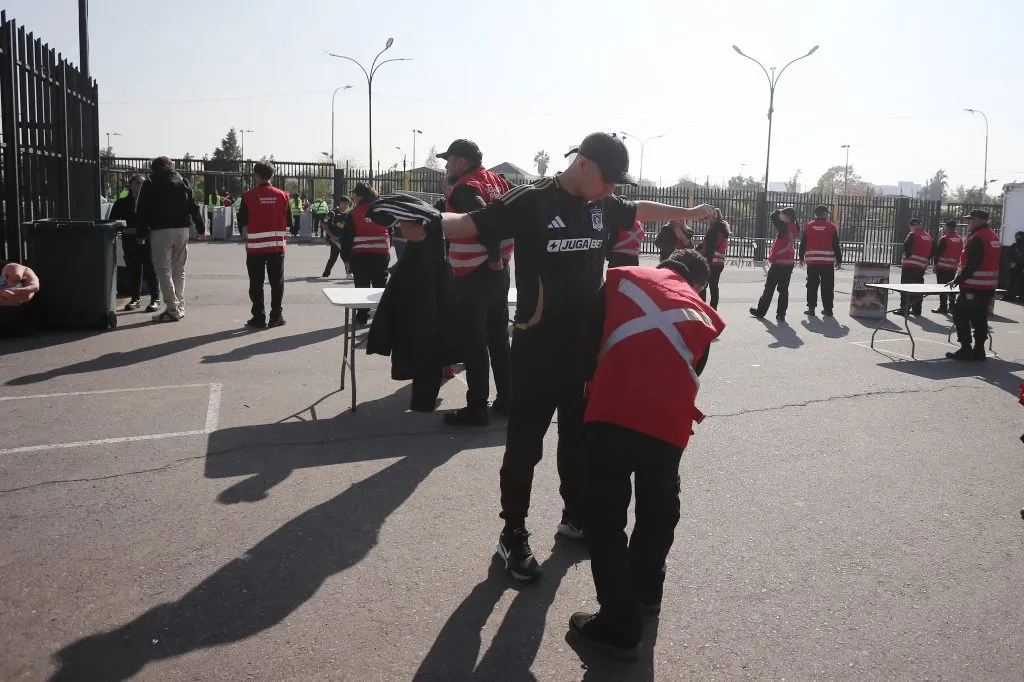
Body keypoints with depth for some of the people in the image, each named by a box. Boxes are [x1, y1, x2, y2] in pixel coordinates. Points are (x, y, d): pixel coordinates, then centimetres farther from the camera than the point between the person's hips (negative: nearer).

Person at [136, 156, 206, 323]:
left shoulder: (149, 184, 2)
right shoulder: (183, 182, 10)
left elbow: (143, 211, 0)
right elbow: (194, 207, 8)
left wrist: (142, 234, 5)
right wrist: (201, 227, 12)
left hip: (160, 231, -4)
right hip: (182, 230, 4)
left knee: (164, 270, -3)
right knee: (179, 270, 13)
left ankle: (173, 309, -10)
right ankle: (180, 307, 15)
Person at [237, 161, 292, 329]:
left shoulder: (248, 196, -8)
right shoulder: (282, 195, -1)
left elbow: (242, 222, -2)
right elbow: (289, 222, 4)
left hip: (255, 246, -2)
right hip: (277, 245, 2)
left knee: (256, 283, 5)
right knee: (277, 282, 10)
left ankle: (259, 318, 7)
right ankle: (276, 317, 13)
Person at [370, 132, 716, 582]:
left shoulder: (604, 206, 6)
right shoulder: (532, 201, -14)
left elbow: (641, 210, 25)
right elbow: (474, 223, -21)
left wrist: (689, 213, 37)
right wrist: (429, 223, -40)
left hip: (586, 344, 6)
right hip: (537, 346, -6)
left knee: (580, 434, 18)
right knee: (525, 442, 1)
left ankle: (574, 516, 36)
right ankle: (513, 534, 15)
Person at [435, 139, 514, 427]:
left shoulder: (463, 188, -14)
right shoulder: (496, 181, 10)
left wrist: (493, 257, -18)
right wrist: (500, 255, 10)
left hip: (473, 276, -8)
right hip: (499, 271, 8)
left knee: (473, 343, -1)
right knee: (498, 337, 16)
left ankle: (477, 409, 4)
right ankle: (506, 399, 24)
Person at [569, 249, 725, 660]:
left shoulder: (622, 278, 17)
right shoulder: (706, 316, 21)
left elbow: (594, 334, 20)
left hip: (611, 412, -3)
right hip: (668, 422, 3)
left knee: (604, 518, 9)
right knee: (659, 510, 26)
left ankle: (619, 625, 14)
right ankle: (646, 591, 45)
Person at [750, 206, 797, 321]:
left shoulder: (785, 226, -16)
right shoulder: (793, 228, 5)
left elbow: (773, 217, -16)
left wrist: (779, 212, 6)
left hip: (779, 263, -7)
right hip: (789, 263, 7)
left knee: (769, 288, 5)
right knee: (783, 289, 9)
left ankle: (761, 312, 14)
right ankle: (781, 314, 9)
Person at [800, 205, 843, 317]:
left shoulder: (808, 227, 3)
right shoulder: (832, 227, 0)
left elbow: (803, 244, 7)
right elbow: (836, 245, 1)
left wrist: (801, 257, 18)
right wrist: (839, 260, 8)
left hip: (812, 261, 1)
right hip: (828, 262, -1)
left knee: (812, 285, 6)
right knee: (827, 286, 6)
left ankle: (811, 308, 5)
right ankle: (827, 309, 8)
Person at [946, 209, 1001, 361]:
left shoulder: (977, 238, -17)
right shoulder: (993, 235, 15)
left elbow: (971, 265, -21)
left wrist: (958, 280, -14)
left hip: (973, 287, -10)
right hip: (989, 287, 10)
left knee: (960, 315, -2)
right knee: (980, 318, 13)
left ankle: (965, 350, -2)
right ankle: (979, 351, 17)